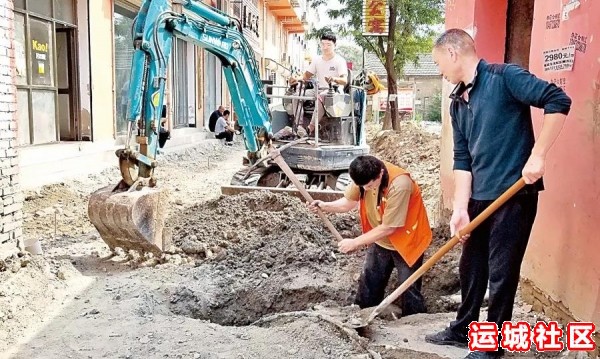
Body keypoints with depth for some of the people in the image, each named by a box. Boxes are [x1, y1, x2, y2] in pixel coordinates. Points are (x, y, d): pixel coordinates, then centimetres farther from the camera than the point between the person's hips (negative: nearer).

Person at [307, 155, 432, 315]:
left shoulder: (399, 185, -35)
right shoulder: (365, 176, -16)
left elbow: (388, 228, -28)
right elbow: (349, 202, -3)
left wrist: (355, 242, -22)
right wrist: (325, 206, -22)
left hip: (406, 241, -6)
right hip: (380, 240, 6)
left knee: (409, 290, 0)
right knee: (368, 283, 14)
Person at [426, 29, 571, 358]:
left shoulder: (503, 77, -11)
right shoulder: (458, 103, 11)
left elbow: (558, 101, -19)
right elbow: (462, 158, 8)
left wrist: (537, 156, -22)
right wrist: (460, 207, -1)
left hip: (514, 193, -7)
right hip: (480, 197, 8)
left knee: (501, 273, 3)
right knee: (471, 266, 18)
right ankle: (463, 329, 36)